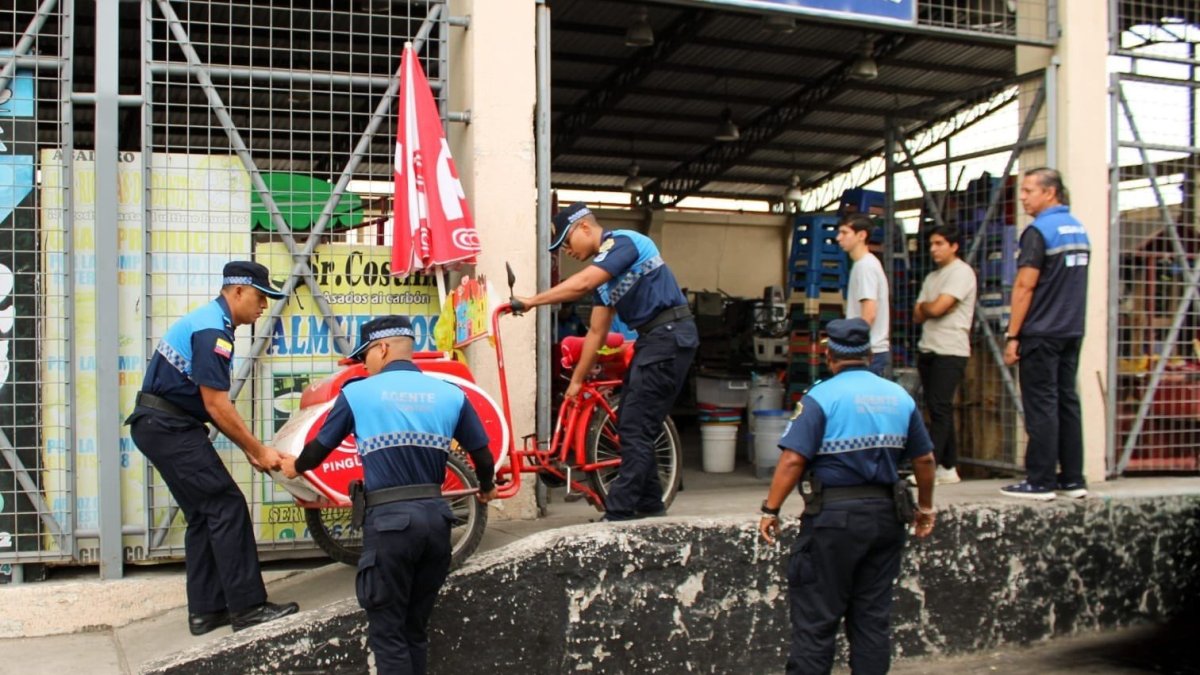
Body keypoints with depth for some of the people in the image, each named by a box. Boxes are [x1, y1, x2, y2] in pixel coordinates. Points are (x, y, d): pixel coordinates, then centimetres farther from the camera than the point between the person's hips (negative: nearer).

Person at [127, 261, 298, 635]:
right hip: (170, 427, -10)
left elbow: (212, 402, 17)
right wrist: (259, 451, -12)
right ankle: (247, 606, -7)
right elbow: (217, 405, -19)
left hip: (160, 426, 10)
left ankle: (205, 610, 15)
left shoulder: (207, 321, 16)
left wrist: (249, 448, 12)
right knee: (227, 506, -9)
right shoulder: (212, 329, -16)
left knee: (203, 514, 12)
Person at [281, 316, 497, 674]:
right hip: (435, 516, 4)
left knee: (388, 631, 5)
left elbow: (321, 447, 13)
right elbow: (482, 455, 12)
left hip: (389, 519, -3)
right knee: (416, 628, 17)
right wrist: (486, 488, 34)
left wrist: (295, 466, 36)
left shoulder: (357, 393, 2)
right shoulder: (451, 394, 7)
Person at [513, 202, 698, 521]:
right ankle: (650, 504, 22)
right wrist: (576, 381, 18)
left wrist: (531, 301, -21)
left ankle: (618, 515, -7)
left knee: (636, 429, -10)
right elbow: (596, 332, 18)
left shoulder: (623, 241, -11)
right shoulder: (604, 270, 16)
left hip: (670, 336, -10)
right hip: (652, 339, 10)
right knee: (631, 426, 12)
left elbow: (582, 283, -26)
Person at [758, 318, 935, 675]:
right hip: (886, 514, 5)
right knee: (873, 616, 13)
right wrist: (925, 506, 26)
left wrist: (770, 509, -12)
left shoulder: (821, 397, -10)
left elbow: (793, 459, -18)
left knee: (816, 619, 2)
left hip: (835, 515, -5)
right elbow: (924, 459, 14)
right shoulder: (899, 396, 7)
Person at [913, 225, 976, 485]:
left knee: (939, 408, -13)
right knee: (939, 409, 7)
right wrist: (930, 307, -6)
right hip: (927, 349, 8)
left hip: (951, 351, -8)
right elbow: (918, 316, 13)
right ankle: (948, 467, 11)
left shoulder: (962, 272, -6)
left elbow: (937, 308, -15)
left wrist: (925, 305, 6)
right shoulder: (932, 277, 20)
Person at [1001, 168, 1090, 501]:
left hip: (1041, 333, -8)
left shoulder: (1039, 231, -13)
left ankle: (1040, 482, -3)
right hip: (1072, 332, 8)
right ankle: (1072, 479, 13)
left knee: (1041, 405, -5)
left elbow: (1024, 287, -16)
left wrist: (1012, 336, -13)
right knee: (1067, 402, 10)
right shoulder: (1079, 230, 14)